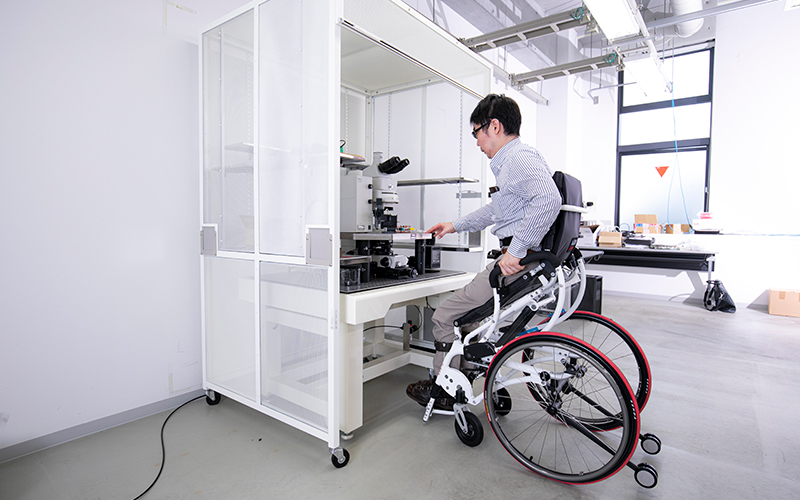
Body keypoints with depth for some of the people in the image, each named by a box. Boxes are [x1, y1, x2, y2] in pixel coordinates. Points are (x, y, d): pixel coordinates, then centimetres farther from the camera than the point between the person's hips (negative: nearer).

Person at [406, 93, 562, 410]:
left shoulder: (521, 159, -14)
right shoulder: (509, 162, 21)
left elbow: (548, 200, -32)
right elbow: (494, 210, 34)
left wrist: (515, 250, -31)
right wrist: (455, 226, 38)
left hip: (519, 265, -11)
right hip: (521, 259, 11)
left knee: (445, 317, -2)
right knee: (466, 315, 24)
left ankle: (441, 392, 17)